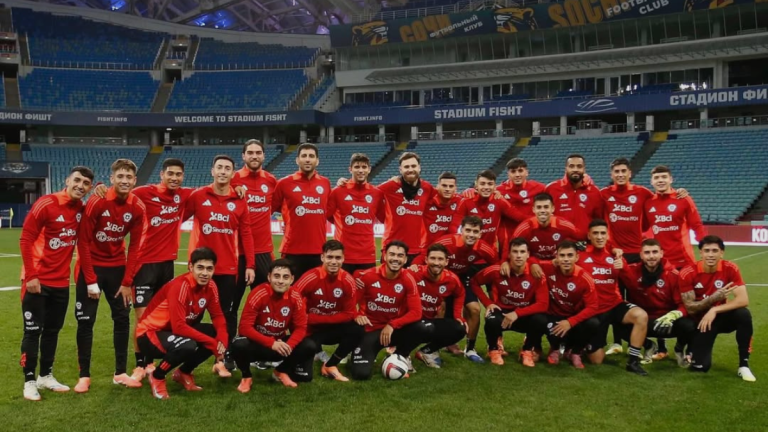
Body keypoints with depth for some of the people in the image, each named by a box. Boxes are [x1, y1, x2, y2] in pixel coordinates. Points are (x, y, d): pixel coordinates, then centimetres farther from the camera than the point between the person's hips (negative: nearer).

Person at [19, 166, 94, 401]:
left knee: (53, 330, 13)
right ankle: (29, 381, 11)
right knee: (33, 330, 0)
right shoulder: (45, 204, -14)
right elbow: (25, 240, -14)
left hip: (61, 281, 6)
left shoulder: (81, 209, 3)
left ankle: (46, 376, 25)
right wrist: (31, 275, -16)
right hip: (37, 280, -6)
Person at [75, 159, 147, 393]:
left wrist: (127, 282, -7)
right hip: (91, 266, -3)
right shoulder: (97, 202, -18)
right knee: (85, 321, -1)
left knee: (122, 319, 4)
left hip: (117, 266, 3)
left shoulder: (138, 208, -9)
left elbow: (136, 246, -4)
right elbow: (83, 242, -15)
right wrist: (90, 280, -16)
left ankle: (120, 373, 15)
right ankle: (84, 376, 9)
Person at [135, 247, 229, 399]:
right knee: (188, 346, -37)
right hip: (150, 333, -8)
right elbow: (179, 327, -33)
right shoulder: (180, 286, -28)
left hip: (178, 330, 8)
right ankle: (157, 377, -6)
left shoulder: (210, 286, -6)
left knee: (219, 338, -10)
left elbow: (218, 316, 0)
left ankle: (184, 372, 10)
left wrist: (222, 340, -20)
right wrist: (211, 342, -32)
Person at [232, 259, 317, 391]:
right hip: (257, 343, -3)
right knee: (239, 345, -36)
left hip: (280, 343, 3)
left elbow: (301, 327, -8)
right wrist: (271, 343, -33)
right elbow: (245, 327, -24)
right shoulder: (258, 294, -22)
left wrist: (289, 345, -29)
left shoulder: (295, 297, -12)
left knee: (310, 347, -19)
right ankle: (246, 376, -1)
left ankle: (282, 371, 11)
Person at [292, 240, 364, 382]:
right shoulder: (311, 278, -21)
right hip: (310, 330, -3)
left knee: (358, 330, -25)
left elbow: (349, 314, -10)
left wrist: (316, 318, -18)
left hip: (333, 329, 3)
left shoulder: (348, 281, -12)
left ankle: (330, 365, -4)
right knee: (303, 375, -19)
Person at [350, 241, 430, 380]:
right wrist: (357, 315, -23)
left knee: (424, 330, -29)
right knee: (361, 373, -23)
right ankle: (356, 357, 17)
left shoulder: (408, 279, -10)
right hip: (371, 329, -2)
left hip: (395, 329, 2)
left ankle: (400, 355, 2)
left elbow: (416, 312, -13)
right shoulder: (367, 276, -13)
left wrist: (392, 325, -22)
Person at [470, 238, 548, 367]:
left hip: (525, 315, 1)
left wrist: (517, 313, -30)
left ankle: (527, 350, 1)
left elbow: (543, 304, -21)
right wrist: (488, 303, -13)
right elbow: (474, 282, -2)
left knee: (540, 321, -32)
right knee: (492, 321, -35)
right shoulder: (496, 271, -17)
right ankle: (494, 349, 1)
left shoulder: (536, 275, -17)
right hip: (502, 311, -1)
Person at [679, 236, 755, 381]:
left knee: (744, 314, -32)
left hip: (721, 317, 2)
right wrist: (714, 298, -31)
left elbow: (743, 300, -23)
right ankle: (691, 349, 21)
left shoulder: (730, 268, -14)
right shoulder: (688, 273, -19)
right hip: (700, 320, -2)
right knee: (699, 367, -18)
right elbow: (690, 308, -17)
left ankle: (744, 365, -17)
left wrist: (714, 310, -31)